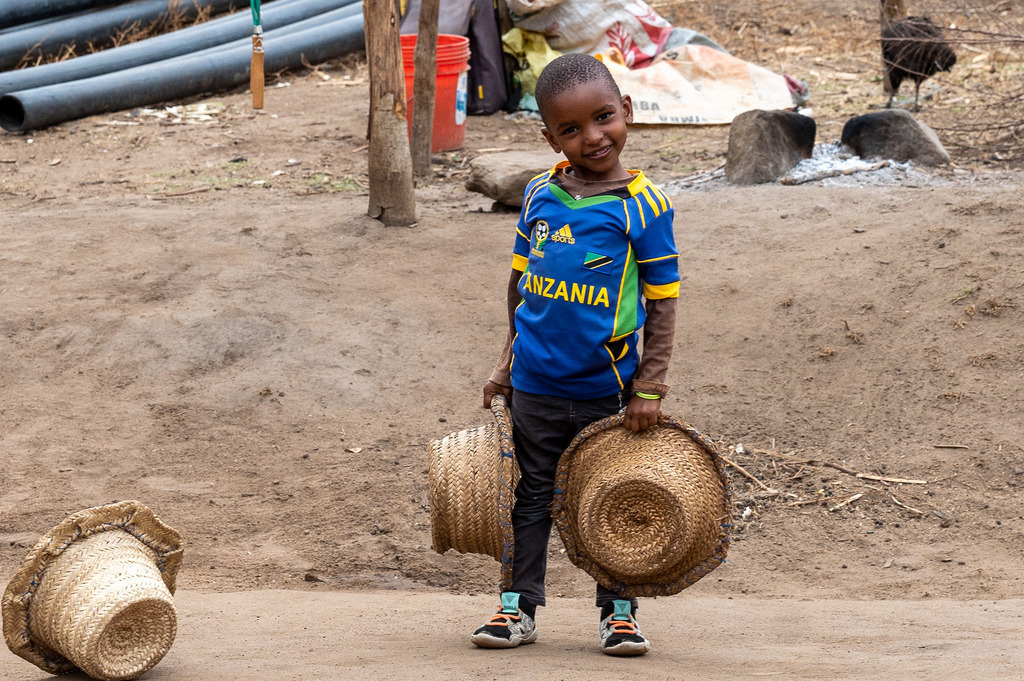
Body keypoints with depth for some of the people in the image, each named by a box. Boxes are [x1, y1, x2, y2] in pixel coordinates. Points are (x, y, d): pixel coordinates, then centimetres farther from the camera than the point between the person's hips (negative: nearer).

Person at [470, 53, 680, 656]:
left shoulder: (643, 204, -10)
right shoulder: (540, 194, 1)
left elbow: (662, 301, -7)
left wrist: (651, 387, -10)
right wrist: (511, 362, 14)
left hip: (610, 391, -3)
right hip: (536, 386, 3)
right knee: (532, 497, 12)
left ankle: (619, 611, 20)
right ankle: (519, 607, 21)